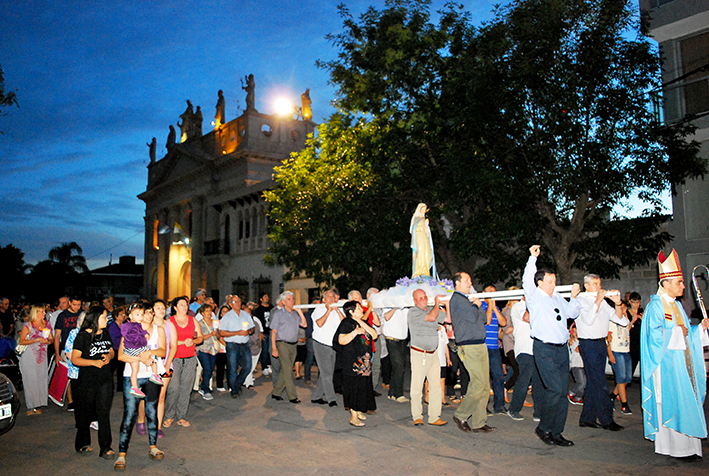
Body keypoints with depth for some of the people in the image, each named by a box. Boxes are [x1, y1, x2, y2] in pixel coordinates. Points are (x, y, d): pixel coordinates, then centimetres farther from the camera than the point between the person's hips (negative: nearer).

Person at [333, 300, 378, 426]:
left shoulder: (363, 323, 14)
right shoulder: (347, 323, -10)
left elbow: (374, 335, 4)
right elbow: (341, 341, -18)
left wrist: (363, 324, -5)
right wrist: (355, 332, -27)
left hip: (365, 361, 8)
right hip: (352, 362, -8)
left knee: (363, 386, 13)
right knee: (354, 387, -4)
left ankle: (358, 411, 27)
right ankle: (353, 417, 4)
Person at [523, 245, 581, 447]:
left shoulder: (557, 298, 17)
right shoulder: (534, 297, -3)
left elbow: (572, 313, 28)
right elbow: (527, 280, -19)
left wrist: (574, 297, 14)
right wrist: (533, 258, -18)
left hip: (562, 349, 7)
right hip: (544, 349, -7)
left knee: (562, 392, 7)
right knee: (555, 389, -14)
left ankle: (556, 433, 16)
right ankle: (543, 428, 3)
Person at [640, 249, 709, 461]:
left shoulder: (677, 306, 15)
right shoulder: (655, 306, -11)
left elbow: (685, 332, 19)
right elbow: (655, 335, -18)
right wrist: (678, 332, -11)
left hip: (681, 361, 9)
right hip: (667, 362, -8)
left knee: (685, 401, 8)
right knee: (671, 402, -6)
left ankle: (685, 445, 14)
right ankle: (674, 446, 2)